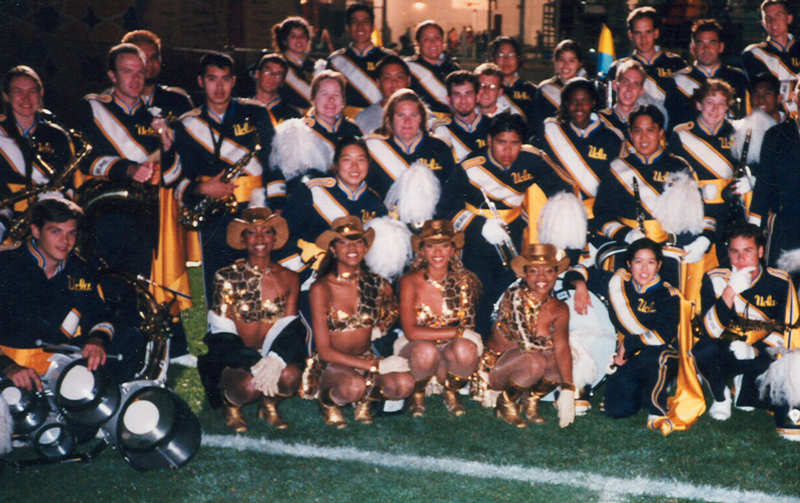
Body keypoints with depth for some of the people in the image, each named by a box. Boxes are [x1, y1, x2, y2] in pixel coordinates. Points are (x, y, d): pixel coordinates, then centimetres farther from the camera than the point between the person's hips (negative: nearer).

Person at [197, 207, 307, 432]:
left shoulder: (289, 279, 4)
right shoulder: (227, 277, -4)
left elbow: (290, 331, -1)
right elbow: (224, 332, -8)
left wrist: (275, 360, -24)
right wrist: (255, 365, -24)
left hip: (274, 353, 2)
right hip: (236, 358, -2)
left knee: (290, 375, -31)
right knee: (250, 385, -34)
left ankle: (269, 404, 6)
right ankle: (230, 405, 6)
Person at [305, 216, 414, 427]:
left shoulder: (378, 285, -1)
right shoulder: (321, 288, -11)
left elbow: (392, 310, 26)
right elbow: (325, 351, -14)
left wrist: (380, 329, 2)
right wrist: (376, 366, -21)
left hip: (367, 359, 4)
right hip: (331, 365, -3)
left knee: (404, 384, -27)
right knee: (354, 386, -37)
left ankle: (364, 400, 6)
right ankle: (327, 399, -1)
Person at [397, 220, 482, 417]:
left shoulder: (464, 281, -4)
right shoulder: (410, 282, -11)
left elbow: (468, 325, 2)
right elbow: (411, 332, -20)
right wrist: (458, 332, -21)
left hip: (451, 349, 2)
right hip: (416, 347, -2)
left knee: (465, 349, -33)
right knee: (426, 350, -37)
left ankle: (451, 393, 1)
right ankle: (417, 394, -2)